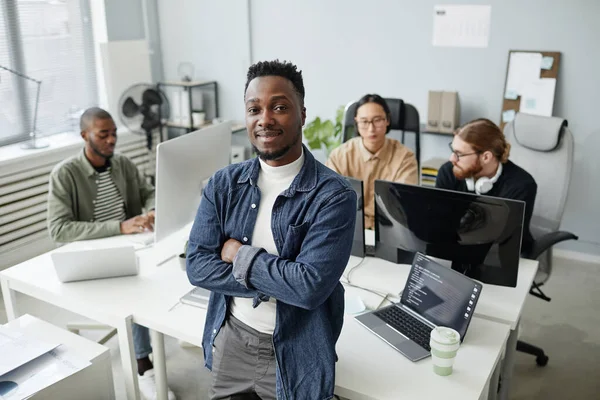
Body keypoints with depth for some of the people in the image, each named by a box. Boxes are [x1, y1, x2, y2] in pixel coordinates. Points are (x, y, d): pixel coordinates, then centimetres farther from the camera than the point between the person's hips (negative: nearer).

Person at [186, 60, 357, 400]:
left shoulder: (334, 195, -18)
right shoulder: (224, 184, -4)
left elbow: (311, 286, -27)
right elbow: (197, 266, -10)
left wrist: (241, 256, -16)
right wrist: (280, 282, -19)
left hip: (293, 353, -3)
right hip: (230, 340, 4)